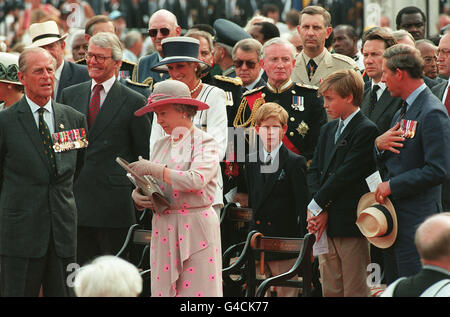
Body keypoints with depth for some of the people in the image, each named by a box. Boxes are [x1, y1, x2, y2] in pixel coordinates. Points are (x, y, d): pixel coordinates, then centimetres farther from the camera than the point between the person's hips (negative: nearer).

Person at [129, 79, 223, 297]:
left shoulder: (204, 143, -3)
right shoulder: (161, 145, 16)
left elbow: (195, 180, -20)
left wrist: (153, 169, -16)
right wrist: (138, 196, -5)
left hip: (195, 228, -5)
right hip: (163, 229, 5)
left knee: (197, 289, -9)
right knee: (163, 289, 0)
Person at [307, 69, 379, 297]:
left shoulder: (366, 131, -9)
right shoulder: (328, 130, 17)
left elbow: (345, 175, -15)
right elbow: (314, 171, 11)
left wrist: (317, 206, -10)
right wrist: (318, 211, -5)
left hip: (351, 224, -8)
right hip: (327, 225, 8)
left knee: (354, 291, -4)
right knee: (330, 291, 9)